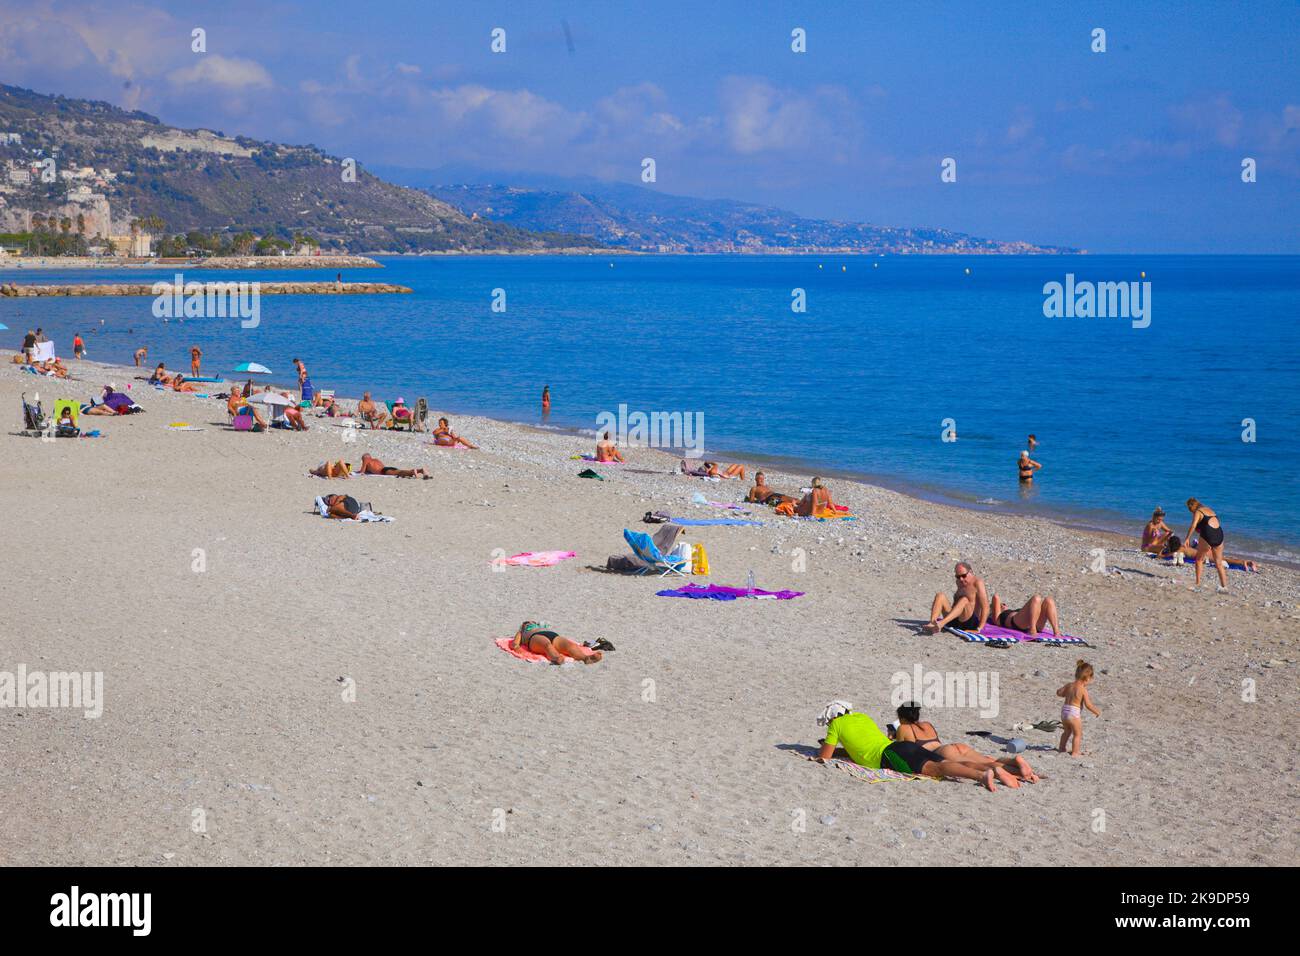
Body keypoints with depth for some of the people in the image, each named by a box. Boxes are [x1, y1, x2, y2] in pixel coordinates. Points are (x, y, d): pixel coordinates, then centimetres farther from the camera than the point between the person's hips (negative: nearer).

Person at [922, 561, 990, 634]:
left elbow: (985, 607, -15)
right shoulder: (960, 583, 16)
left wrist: (979, 628, -23)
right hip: (955, 620, 7)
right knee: (940, 596, -10)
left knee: (964, 600, -34)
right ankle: (931, 624, -34)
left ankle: (941, 624, -53)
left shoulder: (977, 583, -7)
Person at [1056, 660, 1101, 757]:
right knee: (1077, 734, 8)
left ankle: (1061, 748, 37)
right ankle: (1075, 752, 8)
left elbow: (1059, 693, 14)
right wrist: (1097, 712, 0)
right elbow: (1088, 705, -15)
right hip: (1074, 713, -7)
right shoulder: (1083, 689, -14)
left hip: (1064, 710, 7)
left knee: (1067, 731, 28)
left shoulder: (1069, 685, 4)